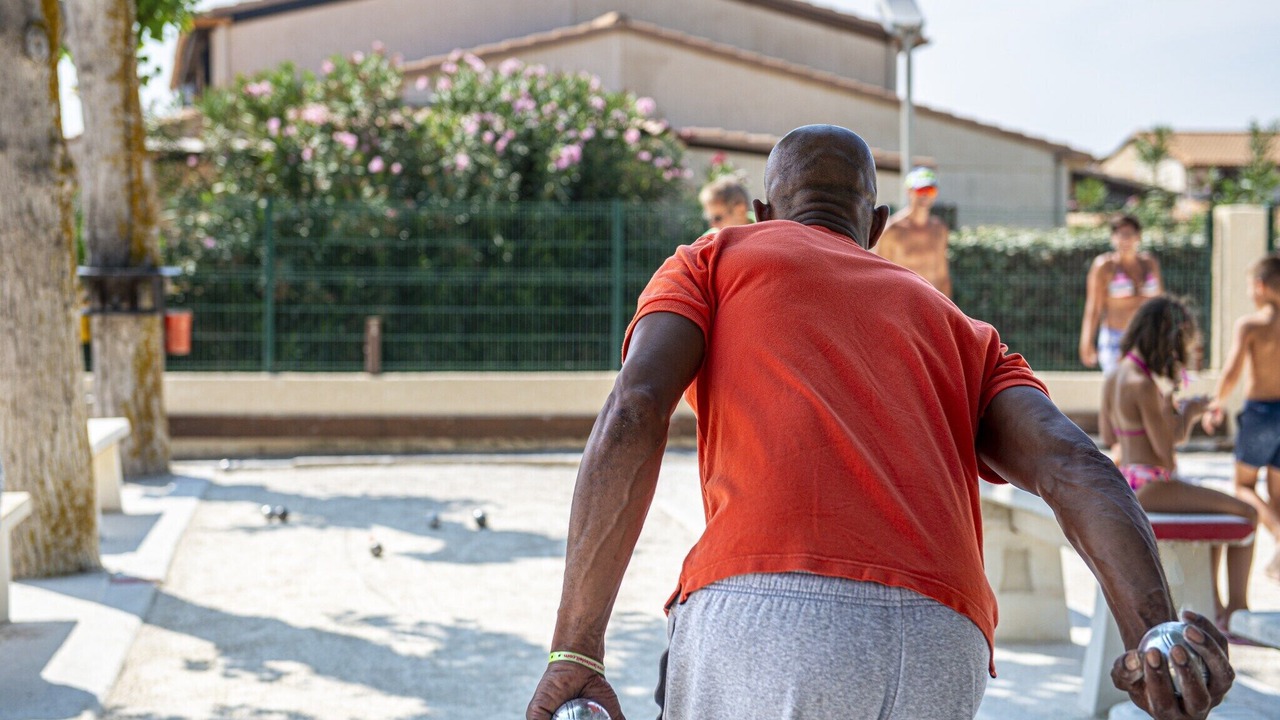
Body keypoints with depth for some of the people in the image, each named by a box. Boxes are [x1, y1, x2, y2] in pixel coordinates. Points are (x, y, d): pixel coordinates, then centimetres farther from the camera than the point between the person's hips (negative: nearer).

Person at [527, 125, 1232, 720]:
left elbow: (634, 415, 3)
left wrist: (575, 650, -1)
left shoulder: (713, 260, 24)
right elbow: (1072, 466, 11)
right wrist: (1153, 635, -5)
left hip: (762, 618, -3)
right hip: (942, 661, 4)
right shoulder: (961, 331, 32)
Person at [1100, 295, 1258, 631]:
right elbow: (1166, 449, -21)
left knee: (1218, 510, 27)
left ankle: (1215, 607, 29)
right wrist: (1187, 414, -4)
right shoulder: (1143, 386, -22)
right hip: (1152, 487, -10)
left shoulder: (1112, 377, 6)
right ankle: (1237, 612, 3)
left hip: (1125, 484, 10)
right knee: (1246, 514, -3)